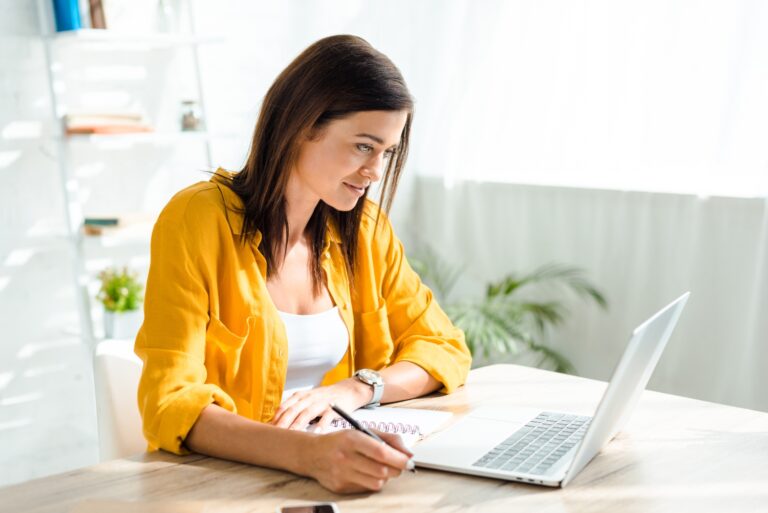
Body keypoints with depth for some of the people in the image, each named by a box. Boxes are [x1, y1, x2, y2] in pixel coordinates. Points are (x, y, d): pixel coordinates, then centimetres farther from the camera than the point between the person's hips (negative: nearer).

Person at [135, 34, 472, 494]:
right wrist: (307, 453, -35)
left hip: (340, 474, 4)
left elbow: (445, 347, 6)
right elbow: (172, 405, -19)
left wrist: (354, 389, -13)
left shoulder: (364, 226, 2)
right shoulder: (198, 219, -13)